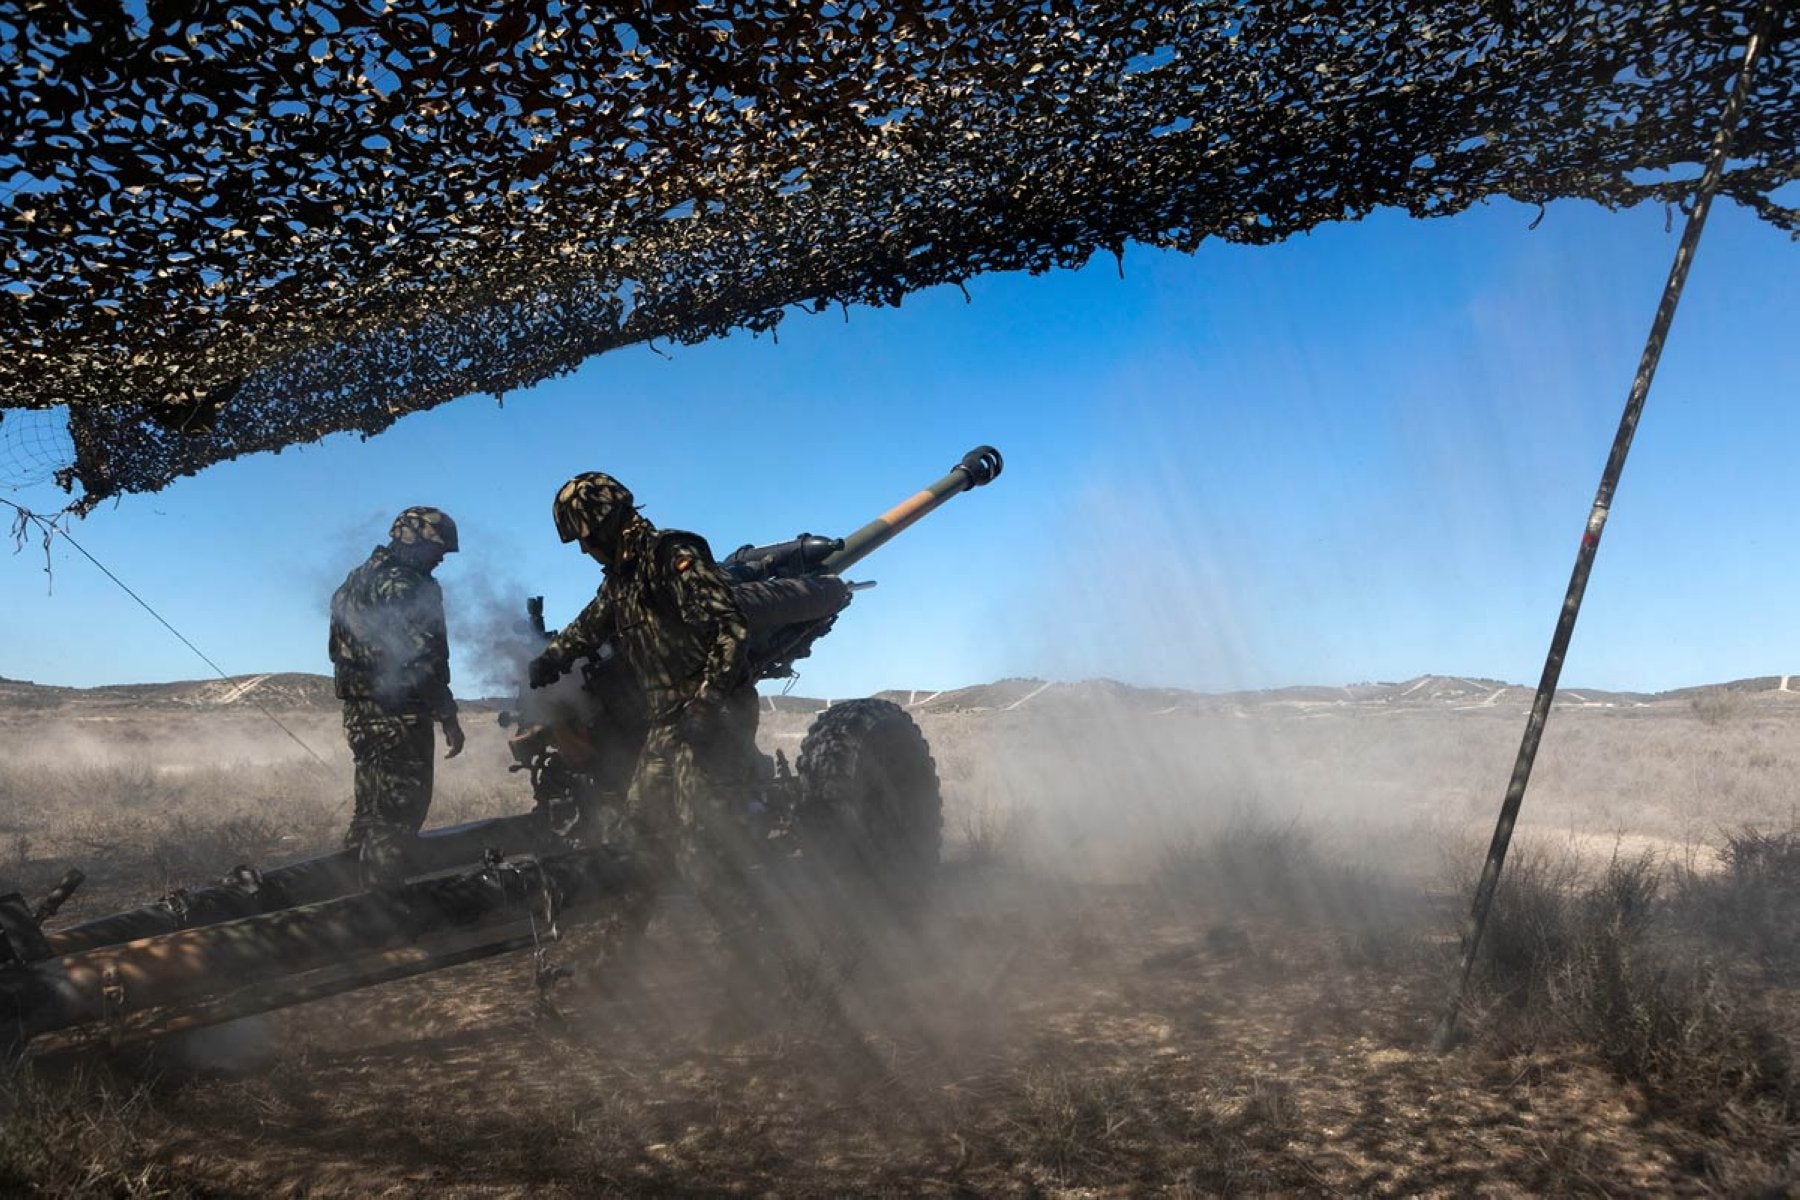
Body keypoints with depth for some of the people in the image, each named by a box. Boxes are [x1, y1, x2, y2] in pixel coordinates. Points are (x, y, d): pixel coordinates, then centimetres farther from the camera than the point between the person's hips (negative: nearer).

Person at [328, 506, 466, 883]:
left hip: (358, 715, 10)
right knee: (400, 812, -4)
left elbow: (340, 651, 20)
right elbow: (423, 658, -21)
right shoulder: (406, 585, -15)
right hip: (399, 719, -10)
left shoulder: (356, 581, 16)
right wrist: (448, 717, -17)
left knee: (371, 810, 19)